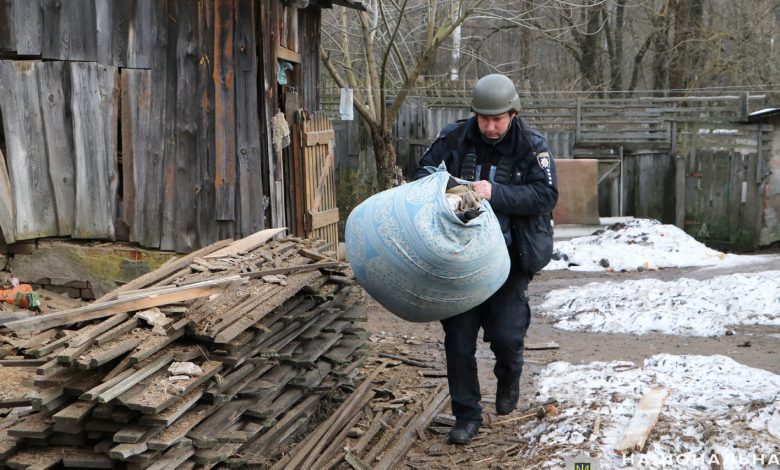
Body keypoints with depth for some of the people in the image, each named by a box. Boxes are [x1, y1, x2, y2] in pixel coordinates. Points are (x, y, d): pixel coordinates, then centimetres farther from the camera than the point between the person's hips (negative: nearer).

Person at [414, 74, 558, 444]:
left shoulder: (531, 147, -9)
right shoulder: (455, 138, -4)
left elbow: (546, 195, -18)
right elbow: (423, 171, 7)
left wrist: (496, 193, -30)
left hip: (510, 257, -2)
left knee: (506, 336, -5)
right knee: (458, 338, 3)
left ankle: (509, 379, 32)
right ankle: (467, 416, 17)